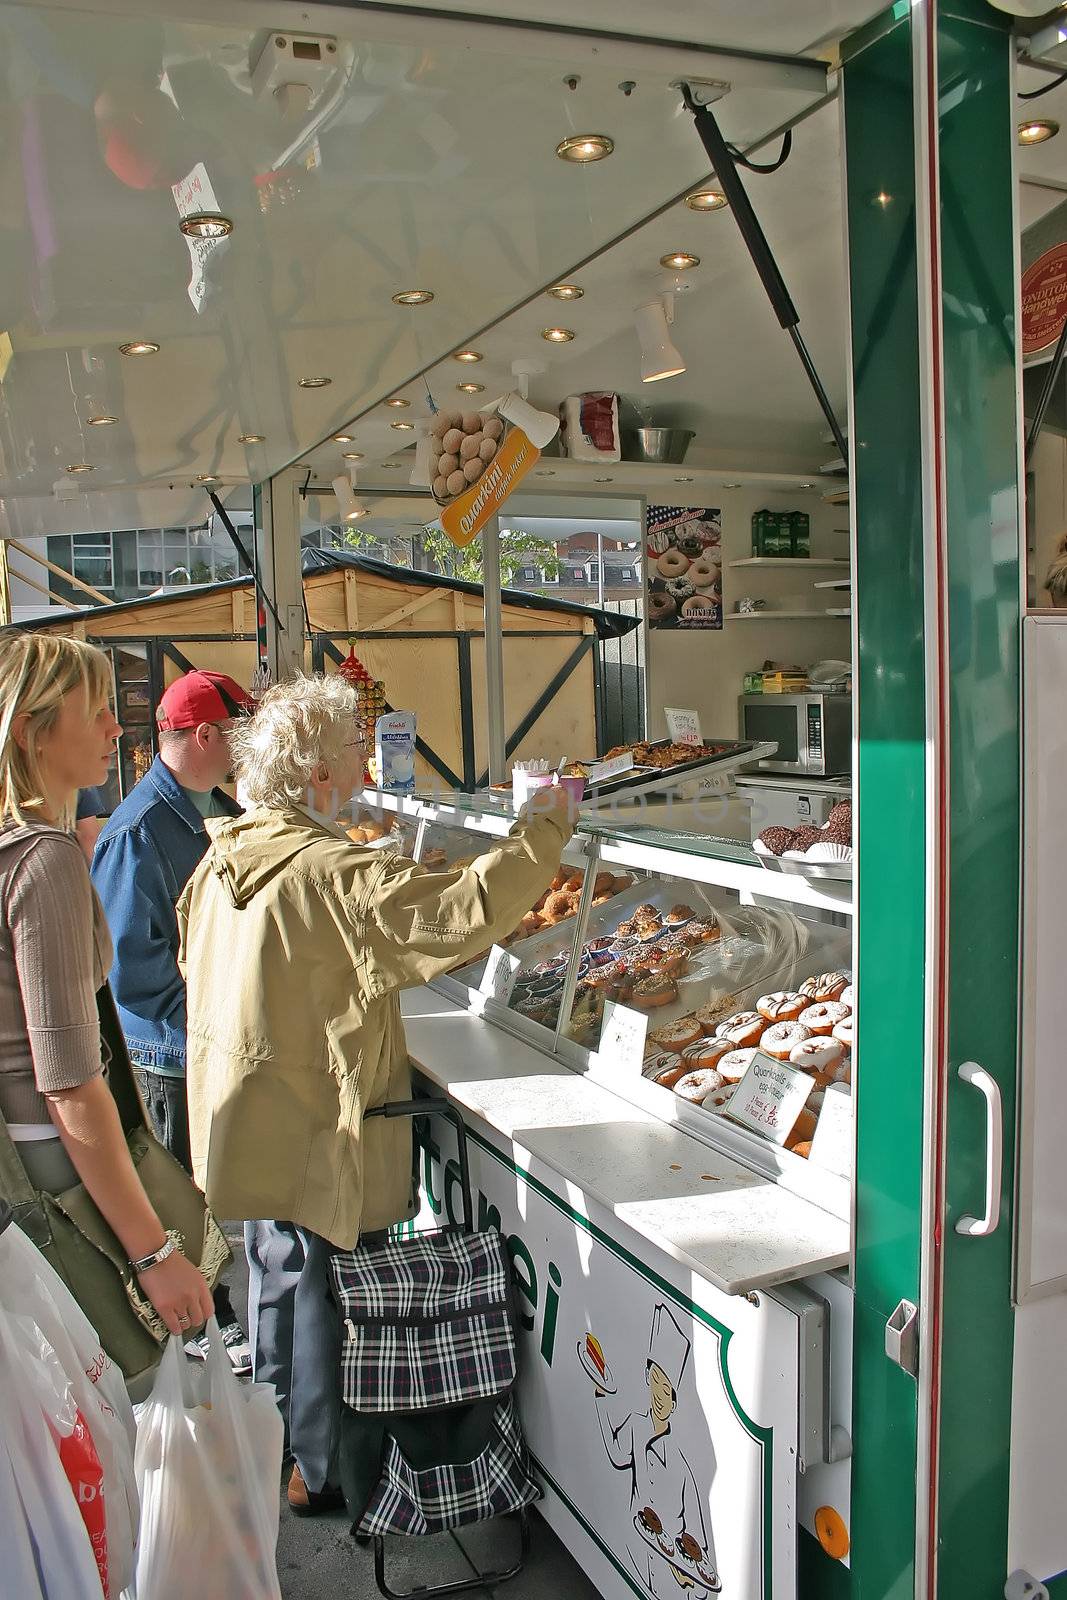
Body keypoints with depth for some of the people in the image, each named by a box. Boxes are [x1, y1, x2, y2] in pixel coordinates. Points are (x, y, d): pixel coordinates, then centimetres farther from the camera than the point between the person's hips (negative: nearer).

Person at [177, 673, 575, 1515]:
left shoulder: (224, 858, -1)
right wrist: (548, 825, -22)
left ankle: (275, 1446, 43)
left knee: (277, 1275, 24)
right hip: (317, 1135, -8)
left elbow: (198, 971, 12)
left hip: (247, 1120, 8)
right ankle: (322, 1472, 29)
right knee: (324, 1294, 10)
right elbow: (469, 908, -33)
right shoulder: (333, 875, -27)